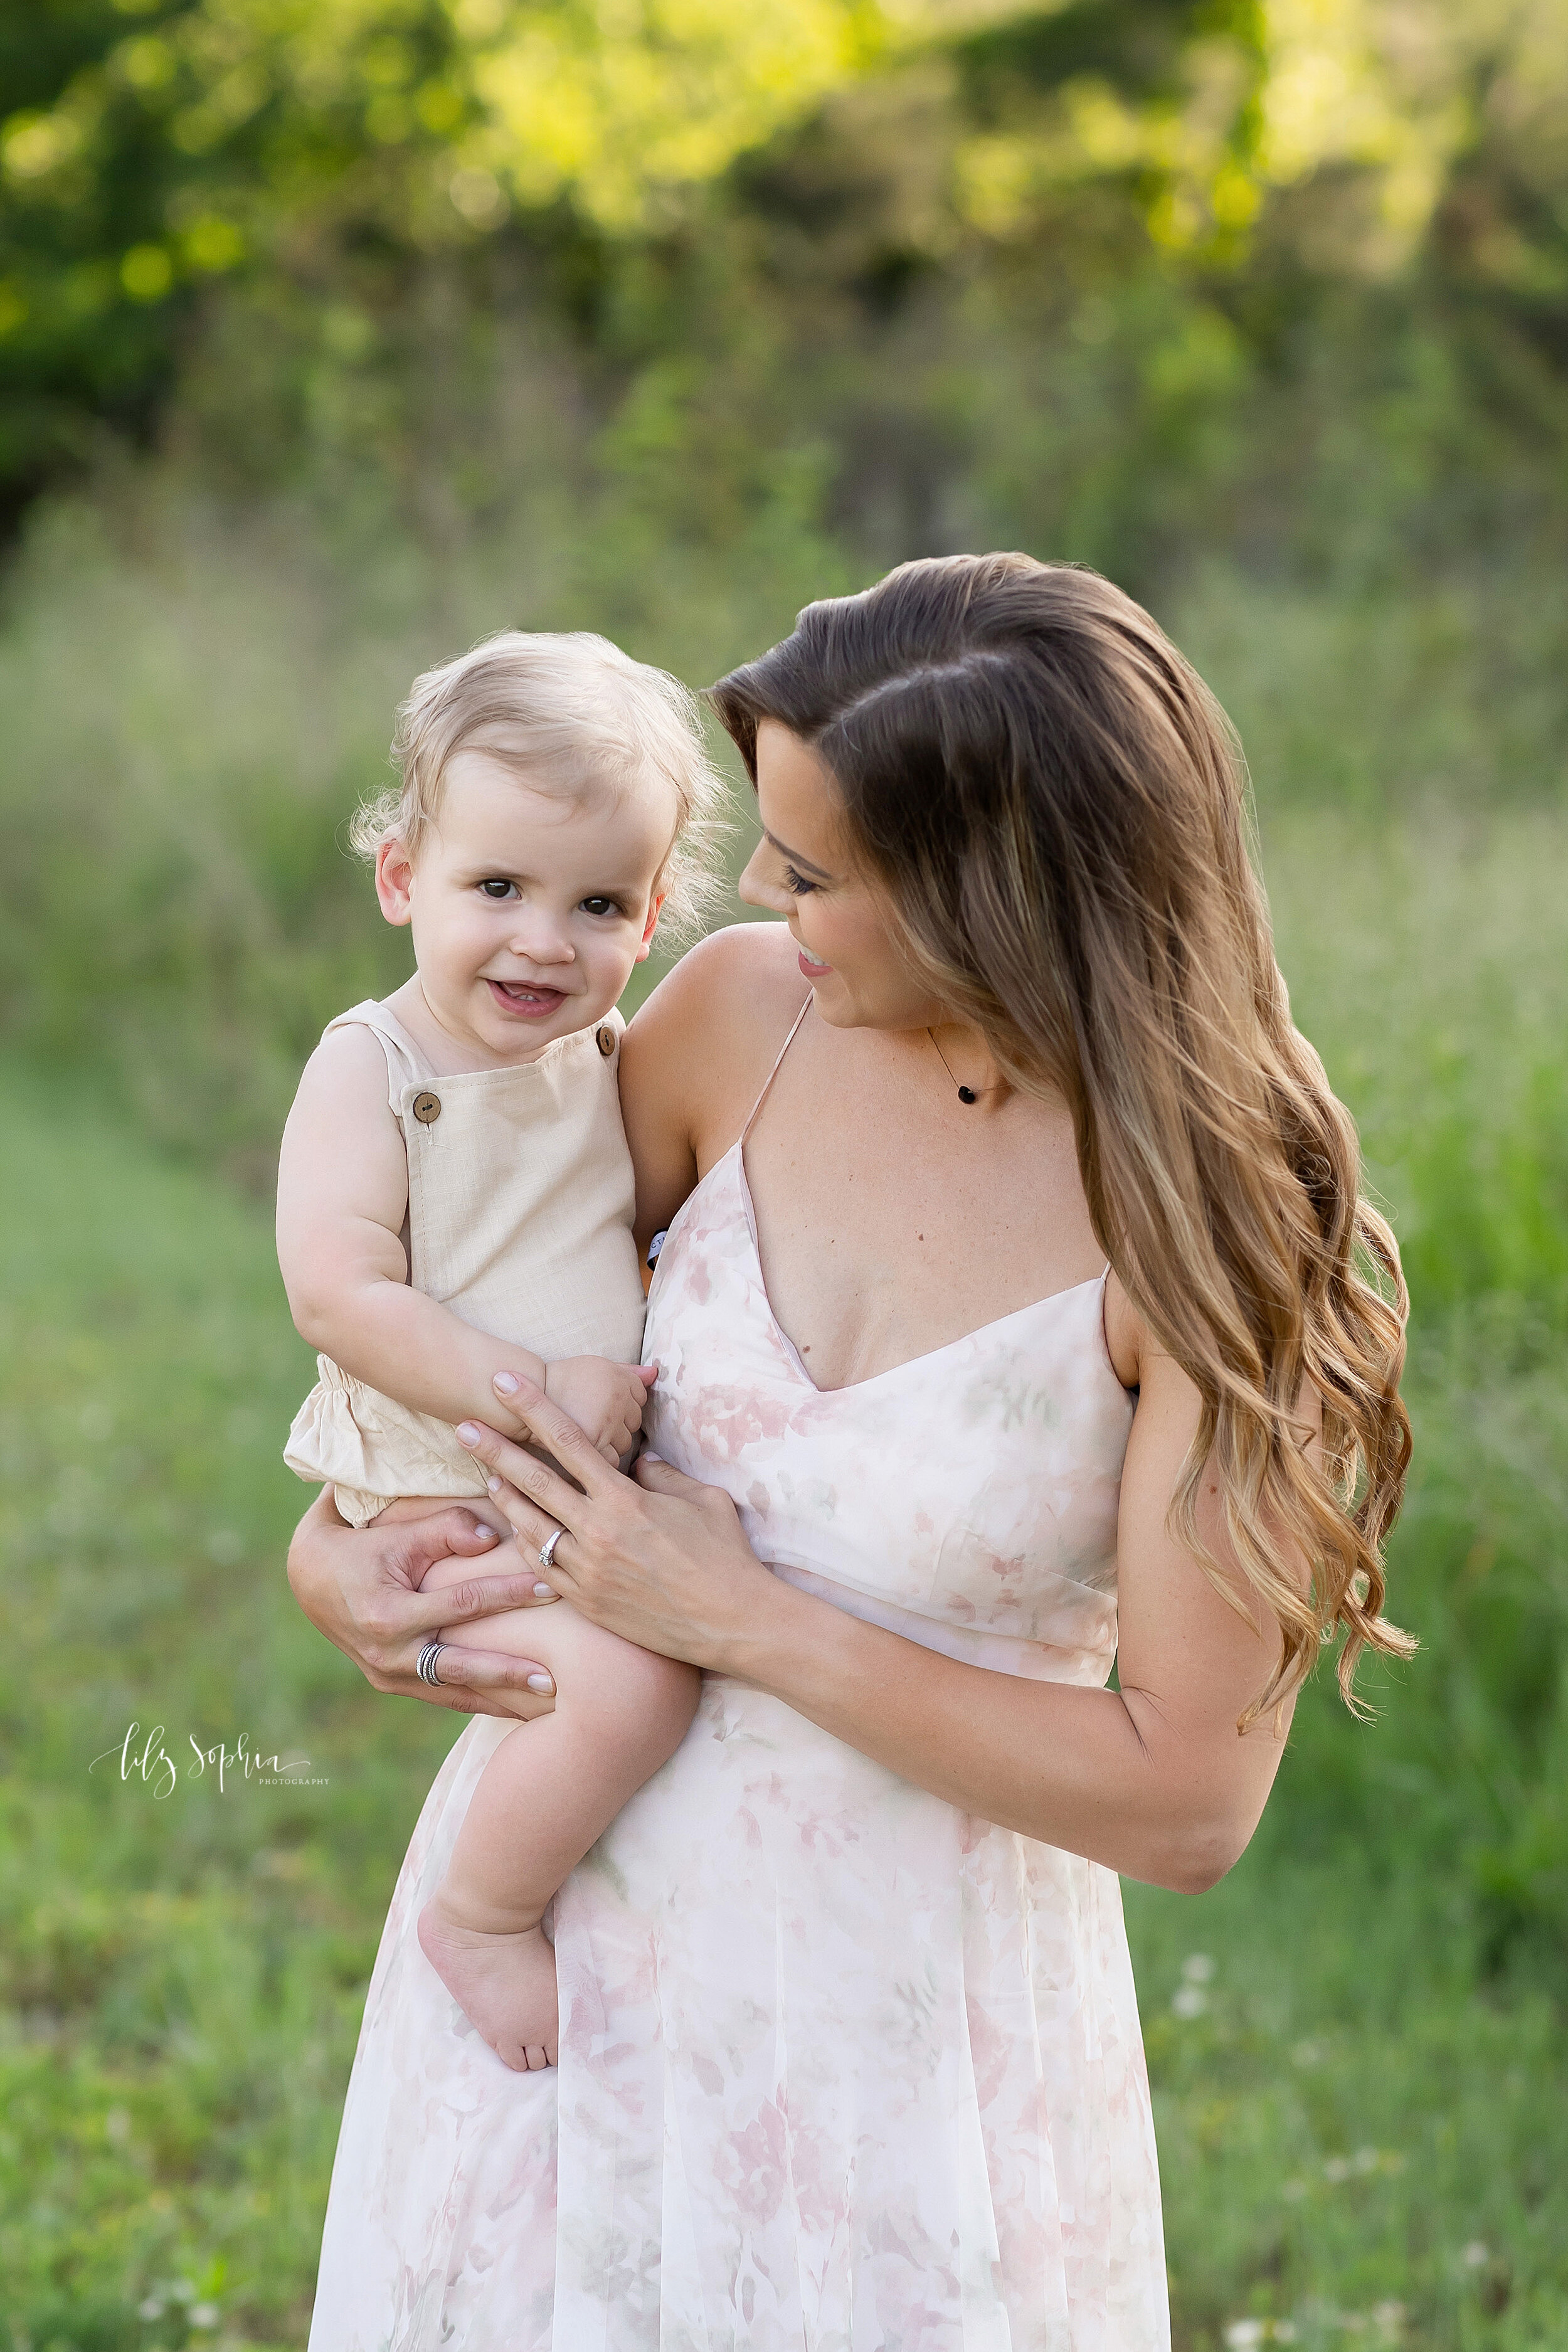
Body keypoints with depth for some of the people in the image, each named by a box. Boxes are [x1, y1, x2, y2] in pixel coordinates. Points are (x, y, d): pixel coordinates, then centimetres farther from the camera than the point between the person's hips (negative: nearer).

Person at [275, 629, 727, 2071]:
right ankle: (482, 1916, -4)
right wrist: (535, 1391, -25)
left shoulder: (620, 1063, 7)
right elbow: (338, 1297, -22)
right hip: (453, 1504, -7)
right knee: (628, 1684, -28)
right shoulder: (372, 1070, -12)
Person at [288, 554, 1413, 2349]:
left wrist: (747, 1620, -19)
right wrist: (331, 1541, -5)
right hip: (571, 1903, 4)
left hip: (903, 1988, -4)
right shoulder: (744, 1011, -8)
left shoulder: (1211, 1223, -21)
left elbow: (1187, 1802, -20)